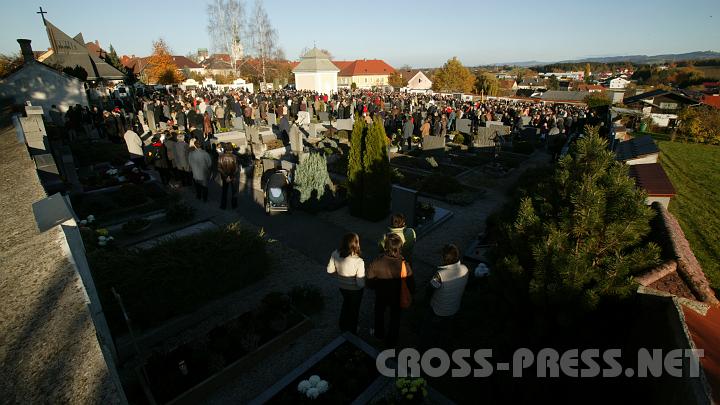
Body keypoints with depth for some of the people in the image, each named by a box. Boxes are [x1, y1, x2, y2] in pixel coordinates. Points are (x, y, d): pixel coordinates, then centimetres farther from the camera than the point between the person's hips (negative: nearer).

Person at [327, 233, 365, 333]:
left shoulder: (335, 254, -23)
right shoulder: (358, 262, -37)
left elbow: (330, 270, -7)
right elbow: (361, 283, -30)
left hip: (341, 286, 4)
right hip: (355, 290, -4)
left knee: (346, 303, 34)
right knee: (354, 309, 24)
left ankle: (343, 326, 56)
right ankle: (352, 332, 48)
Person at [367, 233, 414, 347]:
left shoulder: (376, 263, -32)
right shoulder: (404, 265, -34)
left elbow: (369, 281, -18)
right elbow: (411, 284, -18)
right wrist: (411, 292, 4)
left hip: (381, 295, 0)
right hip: (397, 297, 0)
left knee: (379, 314, 31)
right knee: (395, 317, 27)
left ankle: (379, 333, 56)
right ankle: (391, 340, 49)